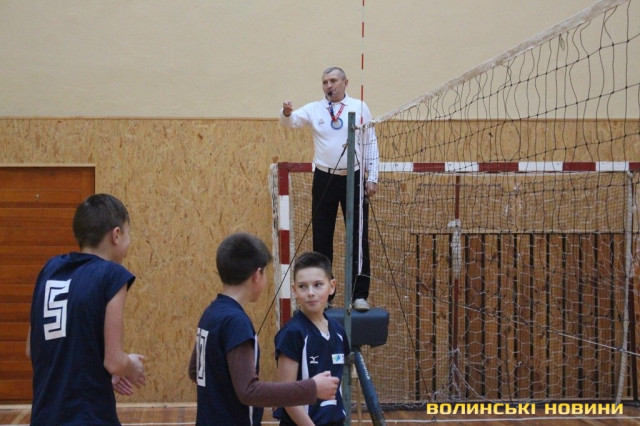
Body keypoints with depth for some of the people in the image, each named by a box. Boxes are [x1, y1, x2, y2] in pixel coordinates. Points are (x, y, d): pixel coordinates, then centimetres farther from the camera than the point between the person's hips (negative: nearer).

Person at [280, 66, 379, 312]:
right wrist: (287, 113, -32)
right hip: (324, 180, 1)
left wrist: (372, 178, 2)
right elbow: (291, 122, -8)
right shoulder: (314, 110, 5)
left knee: (359, 238, -1)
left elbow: (370, 144, 6)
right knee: (322, 239, 5)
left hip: (354, 179, -1)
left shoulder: (360, 108, 4)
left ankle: (360, 295, 6)